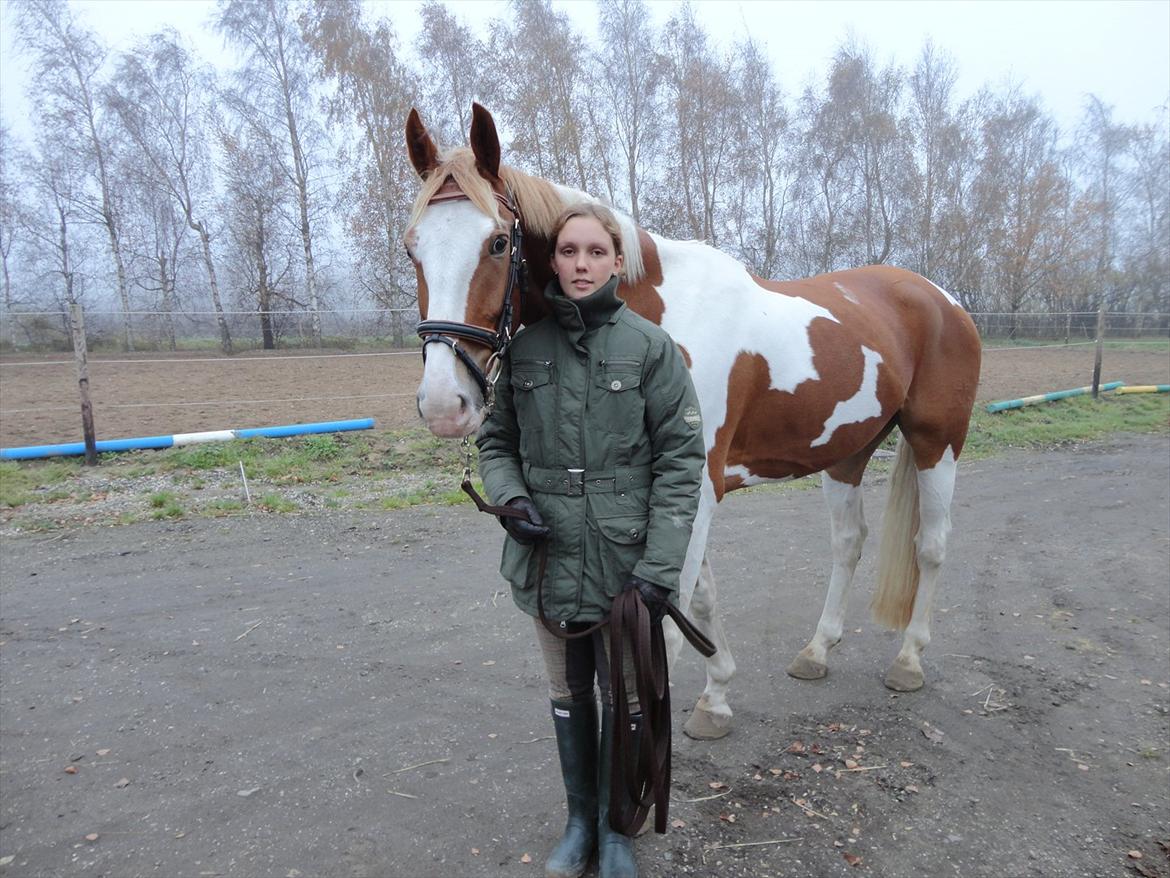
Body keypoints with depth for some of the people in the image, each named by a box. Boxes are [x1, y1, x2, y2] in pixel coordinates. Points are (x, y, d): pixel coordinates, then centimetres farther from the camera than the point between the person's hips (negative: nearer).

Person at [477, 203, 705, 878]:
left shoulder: (651, 347, -8)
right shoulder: (525, 348, 0)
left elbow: (681, 460, -10)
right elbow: (497, 440, 10)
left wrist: (661, 567, -16)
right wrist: (510, 497, -11)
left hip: (626, 561, -2)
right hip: (549, 558, 3)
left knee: (624, 700, 13)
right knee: (569, 696, 19)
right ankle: (580, 820, 41)